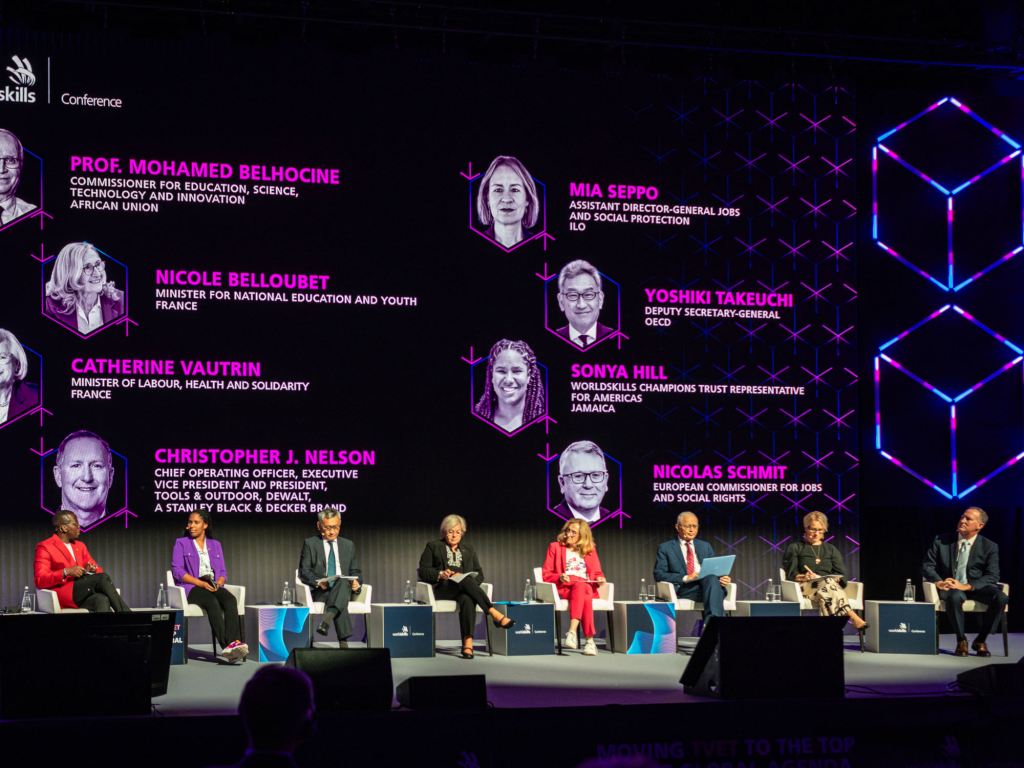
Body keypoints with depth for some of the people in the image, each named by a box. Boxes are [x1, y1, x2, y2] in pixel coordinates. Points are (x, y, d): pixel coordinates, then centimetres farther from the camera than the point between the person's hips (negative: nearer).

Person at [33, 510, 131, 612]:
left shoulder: (80, 545, 23)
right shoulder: (44, 547, 2)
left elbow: (98, 570, 21)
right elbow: (40, 580, -9)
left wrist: (92, 569, -3)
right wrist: (66, 572, -20)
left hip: (83, 596, 6)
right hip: (63, 594, -6)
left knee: (102, 600, -31)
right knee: (102, 577, -27)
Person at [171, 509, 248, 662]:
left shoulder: (215, 545, 22)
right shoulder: (181, 543, 11)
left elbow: (223, 572, 17)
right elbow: (177, 570, -2)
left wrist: (219, 583, -8)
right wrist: (201, 583, -14)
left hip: (214, 587, 4)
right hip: (191, 588, -3)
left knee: (230, 600, -32)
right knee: (212, 602, -37)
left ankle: (234, 642, -50)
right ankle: (226, 645, -51)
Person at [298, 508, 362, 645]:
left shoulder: (348, 545, 22)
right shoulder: (310, 544, 12)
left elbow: (355, 571, 22)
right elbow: (304, 571, 4)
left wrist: (356, 583, -4)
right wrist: (317, 582, -19)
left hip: (344, 588, 2)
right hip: (320, 592, -2)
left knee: (342, 582, -39)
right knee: (341, 601, -38)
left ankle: (326, 619, -59)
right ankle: (343, 642, -50)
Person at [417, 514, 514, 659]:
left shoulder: (469, 550, 26)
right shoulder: (433, 546, 17)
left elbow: (479, 574, 17)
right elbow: (423, 571, 7)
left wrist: (468, 579, -7)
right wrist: (440, 574, -13)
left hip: (464, 588, 2)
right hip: (442, 589, -2)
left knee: (467, 599, -38)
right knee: (466, 580, -36)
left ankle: (468, 643, -51)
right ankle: (495, 614, -44)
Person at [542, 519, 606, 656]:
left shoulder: (590, 549, 23)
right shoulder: (555, 547, 17)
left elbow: (597, 572, 23)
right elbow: (545, 574, 10)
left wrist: (600, 579, -1)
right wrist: (559, 577, -10)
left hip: (587, 586, 2)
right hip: (564, 588, -2)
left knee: (580, 587, -40)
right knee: (584, 598, -39)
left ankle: (572, 632, -50)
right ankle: (589, 640, -45)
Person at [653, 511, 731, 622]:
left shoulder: (705, 546, 25)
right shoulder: (665, 548, 12)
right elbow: (658, 574, 0)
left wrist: (723, 578, -6)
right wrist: (685, 578, -14)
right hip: (683, 589, -4)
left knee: (712, 577, -35)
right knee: (711, 579, -35)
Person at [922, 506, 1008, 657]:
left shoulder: (990, 547, 1)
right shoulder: (941, 541, 4)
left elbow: (992, 576, -7)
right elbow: (927, 566, 4)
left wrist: (966, 586, -23)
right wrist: (939, 582, -18)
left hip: (976, 587, 1)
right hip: (950, 587, -1)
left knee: (1001, 598, -29)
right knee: (955, 596, -38)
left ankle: (980, 640, -11)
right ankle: (961, 641, -17)